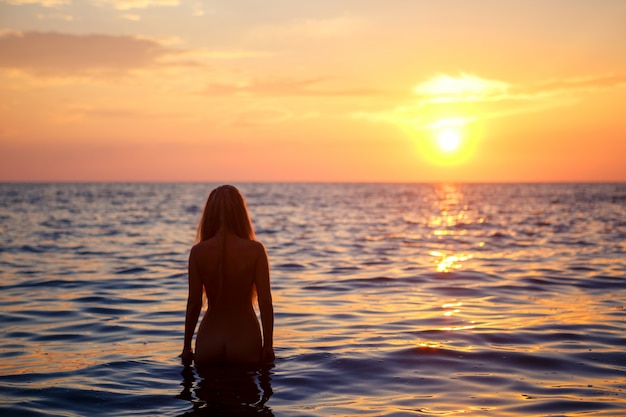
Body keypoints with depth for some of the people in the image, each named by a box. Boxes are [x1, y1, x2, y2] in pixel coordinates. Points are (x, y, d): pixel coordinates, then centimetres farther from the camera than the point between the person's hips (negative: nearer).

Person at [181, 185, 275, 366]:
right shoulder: (255, 250, -9)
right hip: (245, 341, -1)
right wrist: (268, 345, 2)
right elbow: (265, 301, -8)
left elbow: (194, 303, -3)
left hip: (208, 342, 1)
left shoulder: (198, 251, -6)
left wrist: (187, 347, 7)